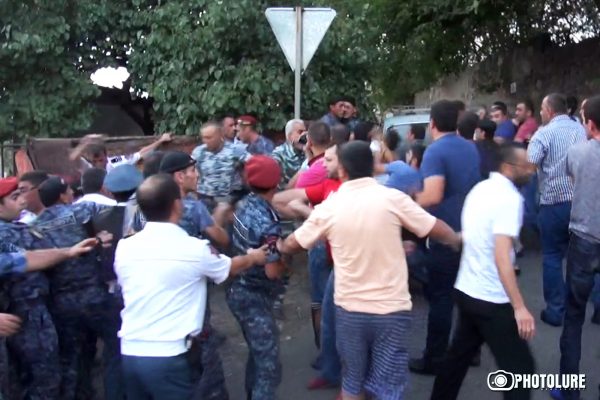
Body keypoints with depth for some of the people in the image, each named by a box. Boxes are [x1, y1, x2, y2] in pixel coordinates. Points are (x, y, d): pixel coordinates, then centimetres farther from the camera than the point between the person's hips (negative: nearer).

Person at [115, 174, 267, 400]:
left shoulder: (124, 248, 1)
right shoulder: (193, 248, -10)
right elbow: (231, 267, 10)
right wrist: (253, 257, 32)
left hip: (130, 353, 5)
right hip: (167, 357, -5)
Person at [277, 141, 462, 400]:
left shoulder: (328, 207, -4)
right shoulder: (392, 198, -9)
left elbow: (292, 244, 9)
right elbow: (437, 229, 0)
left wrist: (278, 246, 33)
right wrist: (458, 240, 22)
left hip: (349, 309, 2)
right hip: (391, 309, -1)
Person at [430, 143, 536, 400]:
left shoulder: (480, 188, 8)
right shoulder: (509, 198, -18)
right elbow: (501, 256, -27)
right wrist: (519, 307, -27)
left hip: (466, 290, 9)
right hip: (491, 299, -9)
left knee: (459, 355, 22)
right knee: (520, 367, 2)